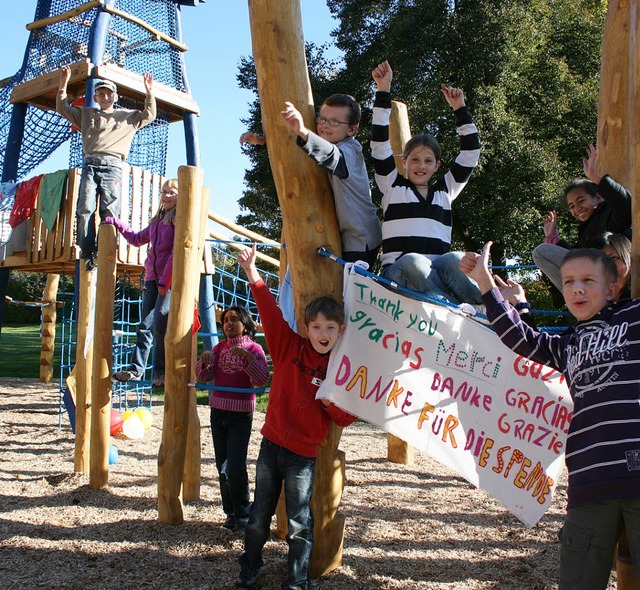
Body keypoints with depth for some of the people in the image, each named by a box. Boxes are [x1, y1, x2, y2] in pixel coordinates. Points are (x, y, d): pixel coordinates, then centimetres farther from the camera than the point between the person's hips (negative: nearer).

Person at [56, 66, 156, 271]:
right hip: (90, 165, 1)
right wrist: (63, 84, 15)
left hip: (113, 167, -1)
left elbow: (149, 115, 19)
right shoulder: (86, 113, 27)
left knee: (110, 212, -12)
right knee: (85, 210, -14)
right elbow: (62, 108, 25)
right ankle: (88, 254, -13)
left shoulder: (127, 116, 24)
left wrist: (149, 92, 9)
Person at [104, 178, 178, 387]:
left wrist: (165, 281, -16)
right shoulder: (156, 220, 21)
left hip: (170, 280, -7)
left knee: (160, 325, -10)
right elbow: (137, 239, 36)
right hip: (152, 278, 7)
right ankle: (136, 369, 8)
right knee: (145, 325, 6)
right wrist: (116, 223, 35)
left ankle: (162, 372, 0)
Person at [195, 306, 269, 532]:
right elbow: (203, 376, 6)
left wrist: (247, 356, -26)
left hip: (241, 414, -5)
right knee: (222, 466, 9)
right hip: (218, 412, 5)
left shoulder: (253, 348, -3)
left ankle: (243, 515, 6)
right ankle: (231, 513, 21)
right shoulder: (218, 348, 10)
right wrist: (204, 361, -14)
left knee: (235, 467, -9)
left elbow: (262, 379, -15)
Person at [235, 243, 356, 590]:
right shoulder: (288, 347, -2)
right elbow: (270, 312, -10)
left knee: (299, 524, 6)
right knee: (259, 516, 14)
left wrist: (333, 402, -19)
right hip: (271, 444, 1)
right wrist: (253, 275, -19)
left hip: (303, 455, -1)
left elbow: (347, 418, 2)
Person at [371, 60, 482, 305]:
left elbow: (470, 154, 25)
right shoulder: (392, 185, 18)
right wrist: (383, 92, 4)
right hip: (399, 269, -3)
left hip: (437, 270, 3)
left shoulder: (445, 190, 26)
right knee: (413, 262, -40)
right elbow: (380, 144, 8)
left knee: (456, 260, -35)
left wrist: (460, 110, 22)